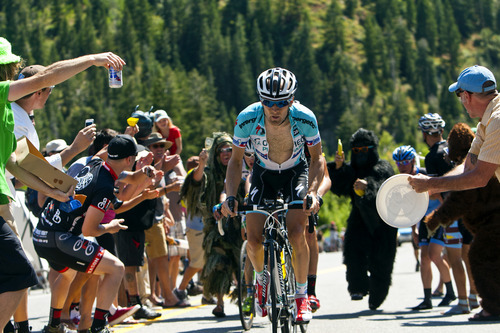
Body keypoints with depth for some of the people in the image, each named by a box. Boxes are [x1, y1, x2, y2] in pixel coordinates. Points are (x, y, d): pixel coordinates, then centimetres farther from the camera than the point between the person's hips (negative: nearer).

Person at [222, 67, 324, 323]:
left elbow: (317, 159, -13)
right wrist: (230, 196, -24)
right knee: (253, 239, -13)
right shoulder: (247, 119, -26)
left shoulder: (305, 118, -28)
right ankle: (262, 278, 20)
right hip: (263, 175, 1)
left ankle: (301, 294, -2)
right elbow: (236, 160, -12)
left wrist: (313, 191, -29)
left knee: (296, 234, -22)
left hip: (295, 173, -1)